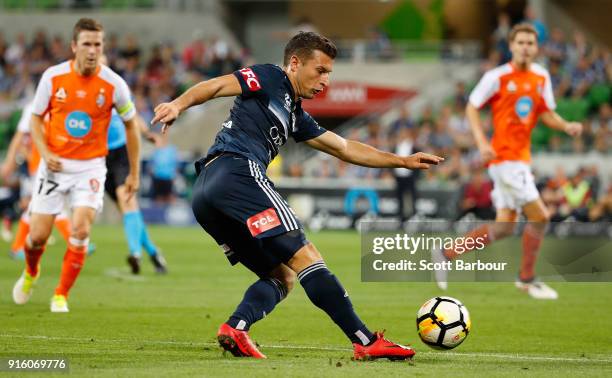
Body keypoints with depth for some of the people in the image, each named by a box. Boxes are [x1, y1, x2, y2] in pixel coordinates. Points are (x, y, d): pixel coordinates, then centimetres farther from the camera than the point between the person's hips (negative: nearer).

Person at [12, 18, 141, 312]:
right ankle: (30, 273, 36)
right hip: (55, 164, 1)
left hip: (90, 167, -1)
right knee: (38, 235, 0)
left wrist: (134, 173, 6)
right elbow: (36, 118, 4)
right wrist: (45, 153, -12)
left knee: (80, 230, -18)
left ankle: (61, 296, 0)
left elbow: (130, 125, 4)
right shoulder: (53, 77, -8)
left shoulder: (113, 84, -9)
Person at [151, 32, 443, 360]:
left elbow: (345, 148, 36)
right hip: (236, 170, -10)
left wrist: (404, 161, 36)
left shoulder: (296, 117, 31)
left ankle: (235, 329, -16)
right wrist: (179, 104, -25)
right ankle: (367, 342, -17)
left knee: (282, 277, 10)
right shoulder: (270, 78, 7)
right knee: (305, 257, -12)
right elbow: (215, 86, -6)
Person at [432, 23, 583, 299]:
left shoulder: (541, 77, 11)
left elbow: (546, 114, 14)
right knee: (540, 216, -11)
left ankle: (446, 253, 17)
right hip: (504, 155, -8)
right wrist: (482, 142, -16)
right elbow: (472, 107, -4)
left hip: (521, 157, 8)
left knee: (504, 227, 8)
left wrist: (566, 126, -6)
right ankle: (527, 278, 3)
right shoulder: (497, 77, -8)